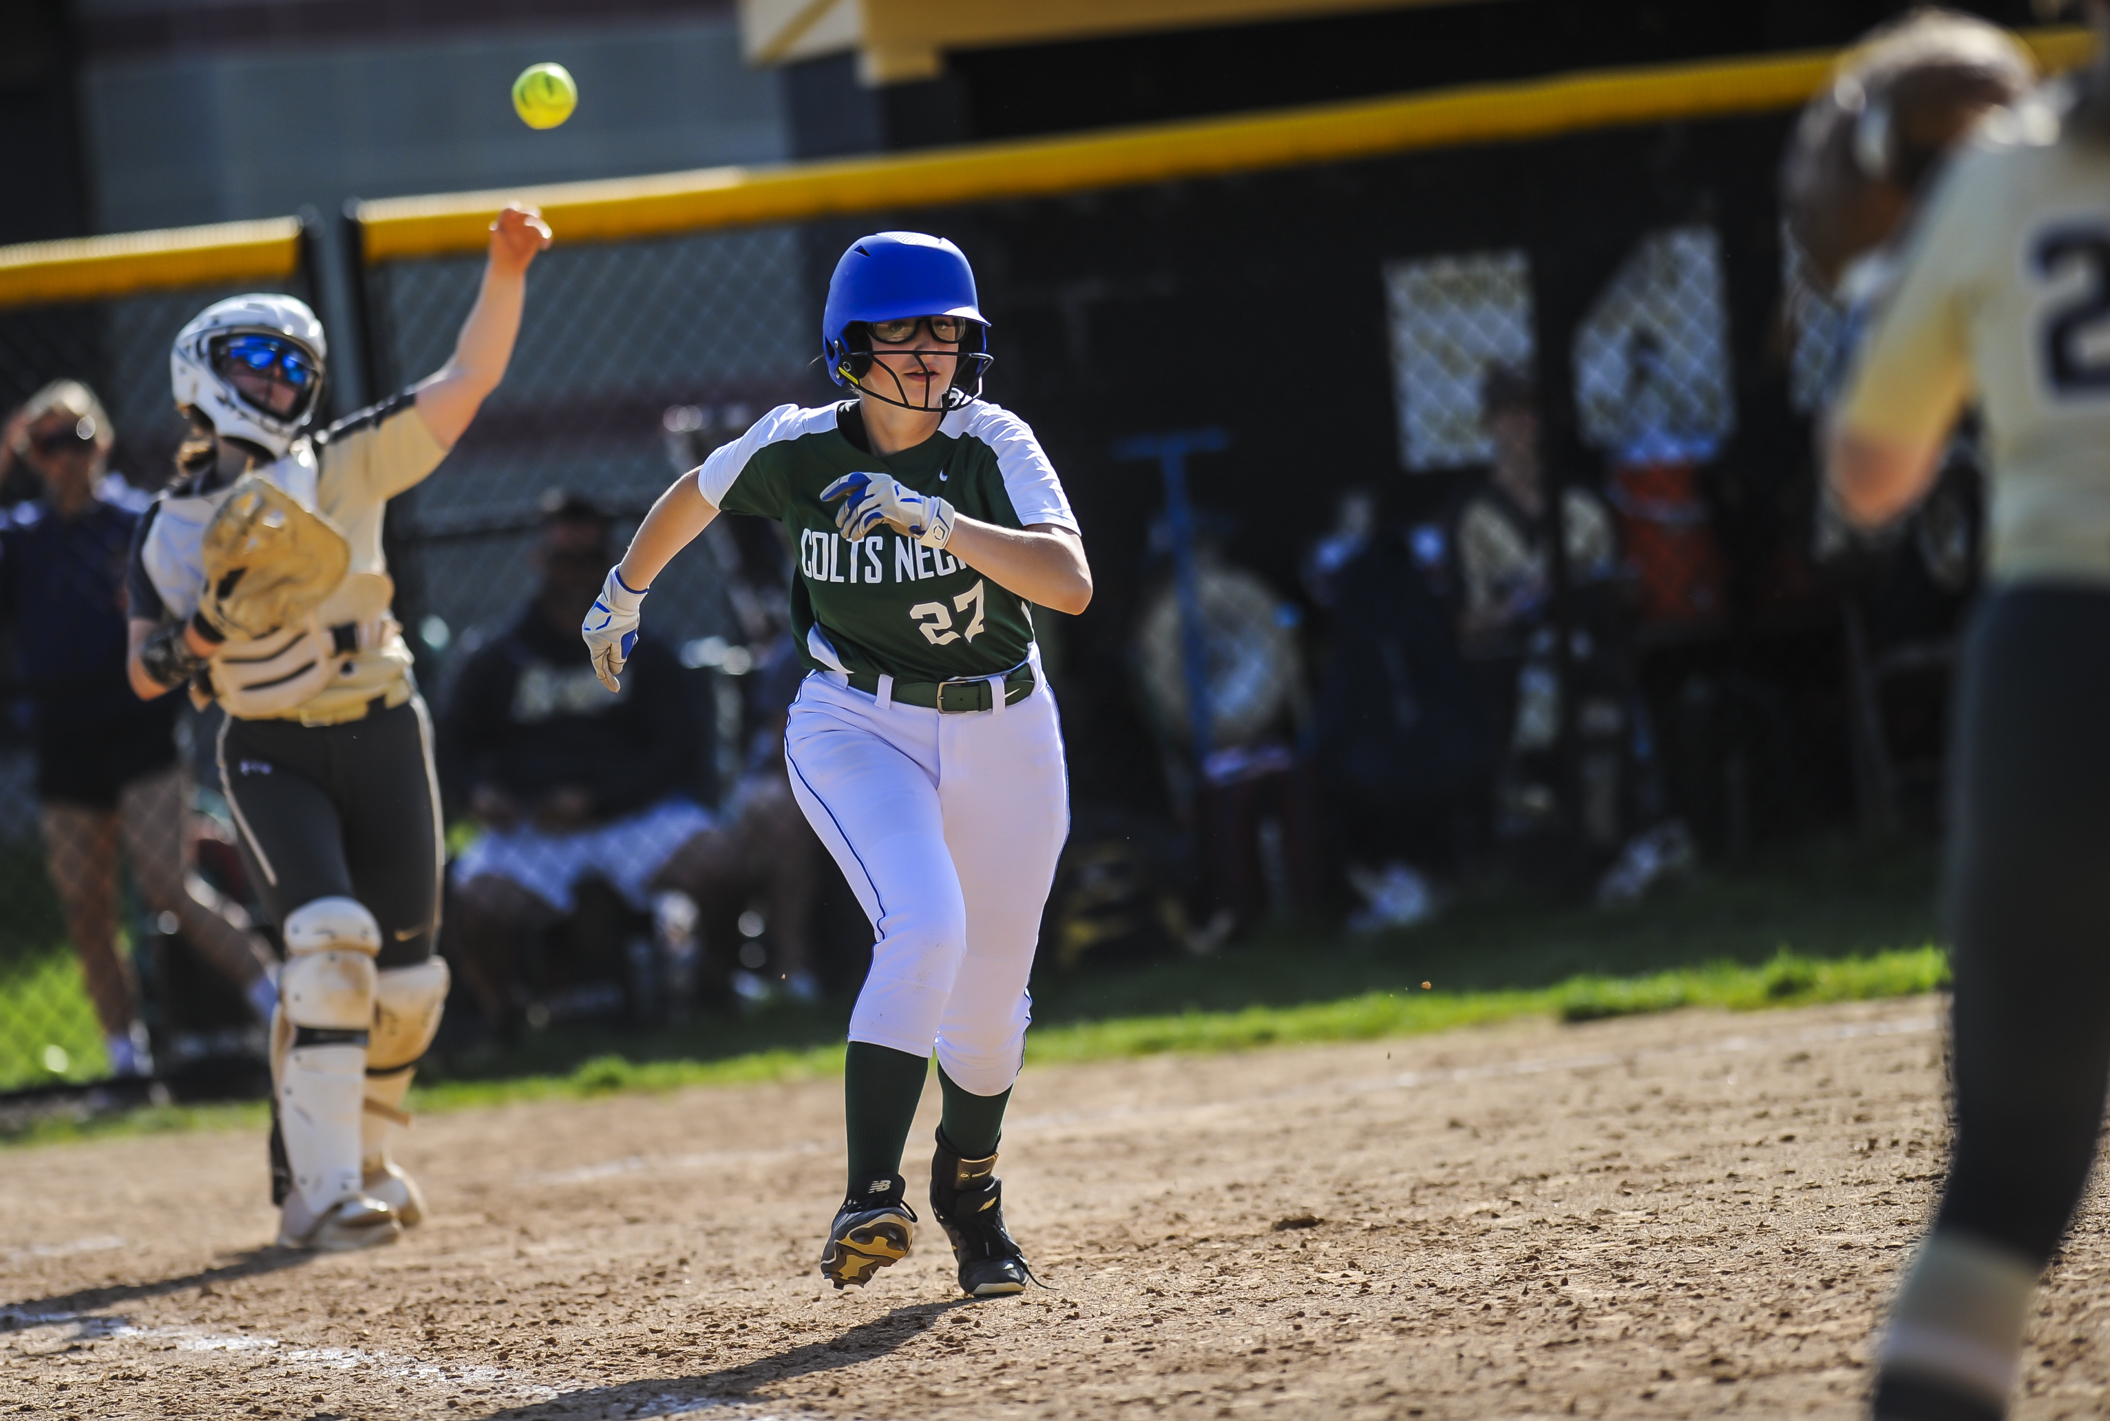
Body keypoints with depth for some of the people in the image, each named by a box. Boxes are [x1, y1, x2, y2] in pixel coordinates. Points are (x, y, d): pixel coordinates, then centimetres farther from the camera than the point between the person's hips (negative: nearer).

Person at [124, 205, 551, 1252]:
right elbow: (147, 674, -1)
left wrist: (505, 272, -19)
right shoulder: (172, 530, 0)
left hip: (382, 736, 3)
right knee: (328, 941, -23)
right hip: (271, 753, -3)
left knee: (405, 979, 5)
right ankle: (318, 1190, -19)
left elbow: (467, 382, -6)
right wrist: (212, 624, -20)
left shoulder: (344, 466, 2)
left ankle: (359, 1156, 30)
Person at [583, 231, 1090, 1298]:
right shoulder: (795, 448, -12)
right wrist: (623, 594, 23)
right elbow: (696, 494, 10)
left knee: (991, 992, 10)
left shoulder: (992, 446, -17)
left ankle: (969, 1193, 38)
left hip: (1001, 732, 1)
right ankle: (870, 1198, -29)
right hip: (857, 726, -1)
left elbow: (1071, 583, -32)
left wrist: (934, 520, -41)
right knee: (924, 924, -28)